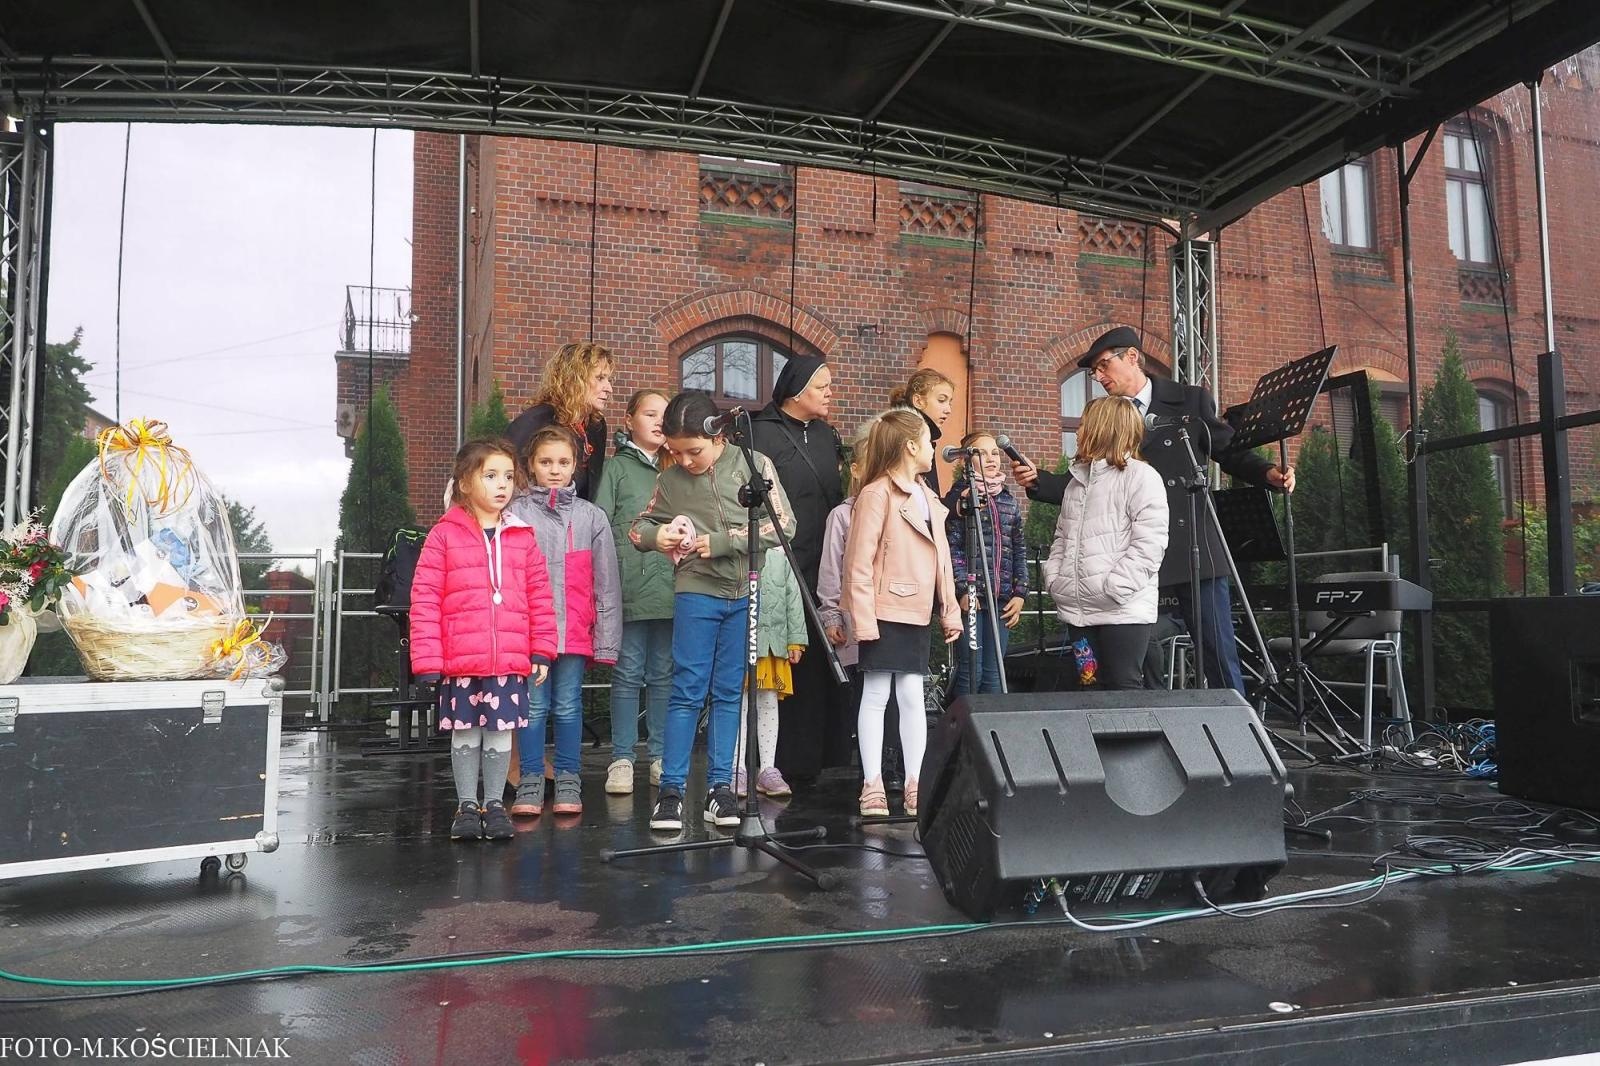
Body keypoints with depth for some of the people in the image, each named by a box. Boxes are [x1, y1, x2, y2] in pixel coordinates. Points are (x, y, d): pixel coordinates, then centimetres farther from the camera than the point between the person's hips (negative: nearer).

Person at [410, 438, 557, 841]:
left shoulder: (523, 537, 4)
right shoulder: (444, 535, -3)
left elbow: (540, 597, 6)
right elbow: (424, 600, -5)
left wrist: (542, 651, 3)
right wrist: (427, 660, -8)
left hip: (511, 659, 2)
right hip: (461, 660, -1)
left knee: (500, 731, 11)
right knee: (465, 733, 12)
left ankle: (494, 803, 26)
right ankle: (466, 805, 26)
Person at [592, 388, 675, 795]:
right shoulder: (617, 467, 3)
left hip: (670, 583, 4)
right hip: (631, 585, -4)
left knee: (664, 674, 10)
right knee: (628, 674, 2)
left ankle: (661, 757, 19)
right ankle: (621, 758, 10)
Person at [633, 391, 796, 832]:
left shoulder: (755, 465, -2)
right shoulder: (670, 478, 2)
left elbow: (784, 523, -7)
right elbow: (640, 524, 14)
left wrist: (724, 541, -14)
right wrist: (655, 535, -11)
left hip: (746, 593, 0)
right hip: (696, 592, 0)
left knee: (729, 692, 7)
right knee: (687, 691, -1)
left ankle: (720, 785, 15)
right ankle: (671, 788, 6)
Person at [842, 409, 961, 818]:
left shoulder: (928, 498, 16)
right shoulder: (876, 494, -9)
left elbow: (940, 558, 18)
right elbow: (860, 562, -13)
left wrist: (950, 611, 13)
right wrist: (863, 619, -17)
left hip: (916, 612, 7)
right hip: (886, 610, -7)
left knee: (912, 696, 8)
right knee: (876, 695, 1)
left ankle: (915, 785, 13)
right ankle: (872, 785, 7)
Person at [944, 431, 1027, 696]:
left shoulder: (1008, 500, 15)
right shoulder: (960, 496, -1)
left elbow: (1019, 551, 15)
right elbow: (951, 548, -8)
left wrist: (1019, 593, 7)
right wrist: (963, 590, -15)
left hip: (1002, 599, 5)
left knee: (993, 672, 8)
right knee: (971, 671, -5)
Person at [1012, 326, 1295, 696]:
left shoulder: (1191, 400, 6)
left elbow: (1229, 452, 9)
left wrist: (1269, 474, -9)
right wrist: (1038, 479, -8)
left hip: (1192, 545, -2)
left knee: (1218, 650, 1)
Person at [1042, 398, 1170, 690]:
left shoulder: (1141, 476, -6)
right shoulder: (1078, 480, 19)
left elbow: (1148, 545, -14)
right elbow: (1061, 537, 22)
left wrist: (1110, 589, -19)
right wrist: (1053, 578, 6)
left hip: (1124, 611, -7)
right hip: (1078, 610, 7)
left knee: (1123, 689, -4)